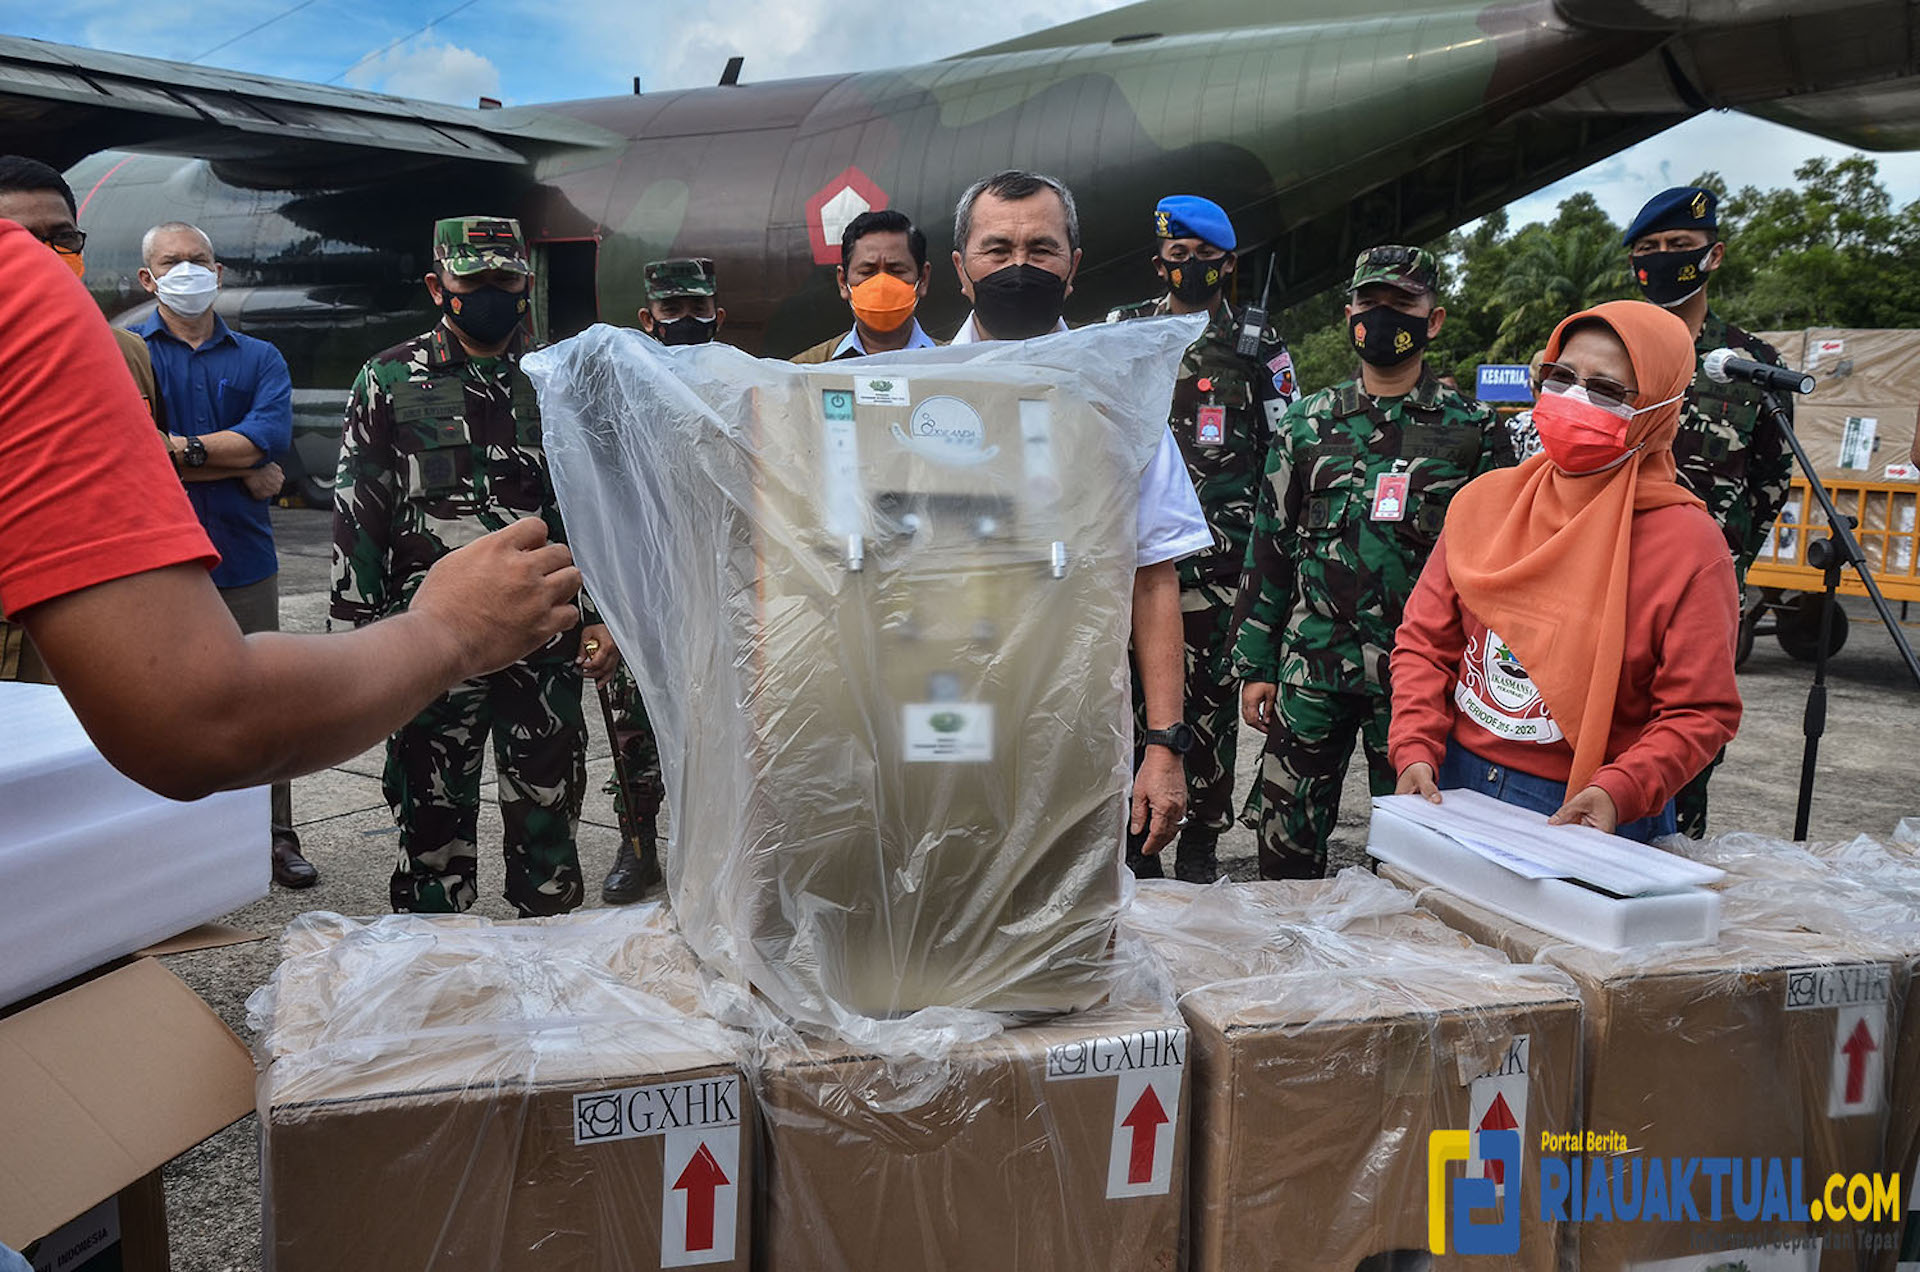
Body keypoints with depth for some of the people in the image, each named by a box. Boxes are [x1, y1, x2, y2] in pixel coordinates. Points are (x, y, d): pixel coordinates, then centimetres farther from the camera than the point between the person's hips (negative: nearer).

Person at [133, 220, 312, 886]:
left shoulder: (260, 358, 12)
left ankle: (278, 837, 17)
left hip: (244, 557, 2)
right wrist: (244, 471, -8)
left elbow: (271, 435, -6)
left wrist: (181, 448, -13)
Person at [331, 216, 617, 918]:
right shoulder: (390, 381, 3)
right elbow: (357, 512, 3)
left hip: (547, 642, 2)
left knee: (549, 819, 10)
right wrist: (361, 631, -3)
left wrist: (605, 614, 5)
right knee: (433, 821, 7)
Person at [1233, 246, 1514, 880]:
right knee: (1285, 848, 6)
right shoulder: (1306, 423, 9)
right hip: (1310, 667, 2)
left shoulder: (1473, 430, 4)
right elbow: (1269, 547, 10)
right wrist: (1254, 667, 6)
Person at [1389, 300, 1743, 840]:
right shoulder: (1484, 500, 1)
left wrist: (1619, 792, -26)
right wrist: (1416, 752, -9)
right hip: (1454, 784, 4)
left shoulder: (1690, 544, -11)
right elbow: (1427, 641, 4)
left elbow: (1700, 712, -12)